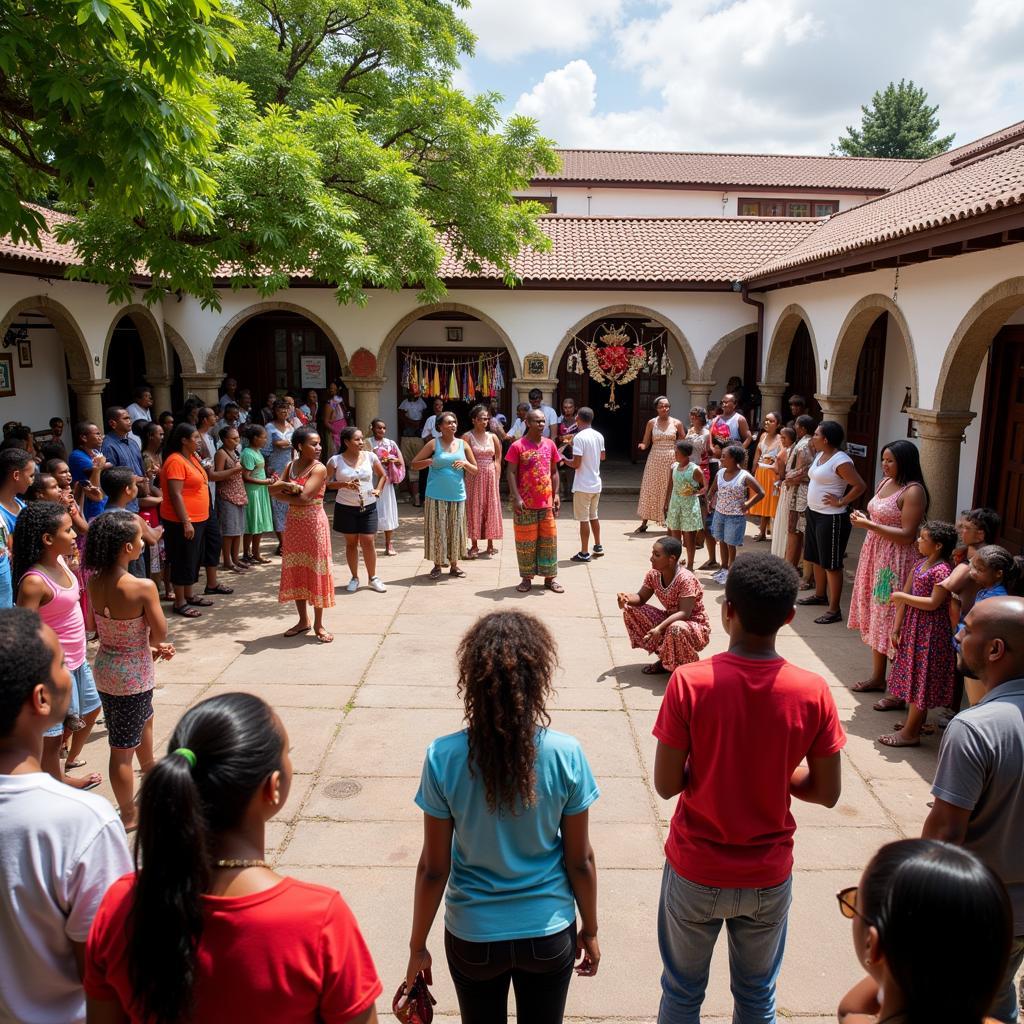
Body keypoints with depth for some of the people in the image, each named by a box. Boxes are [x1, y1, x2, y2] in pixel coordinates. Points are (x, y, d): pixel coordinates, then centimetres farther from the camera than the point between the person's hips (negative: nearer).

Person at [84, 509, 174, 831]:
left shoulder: (94, 581, -7)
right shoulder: (143, 587, -27)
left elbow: (98, 627, 2)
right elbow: (160, 633, -17)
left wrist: (150, 647, 0)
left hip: (105, 667, 7)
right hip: (133, 675, -7)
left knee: (144, 719, 32)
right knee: (123, 748, 7)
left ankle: (149, 772, 57)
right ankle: (128, 817, 24)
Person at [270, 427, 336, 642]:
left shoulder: (319, 468, -12)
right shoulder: (291, 465, 7)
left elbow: (303, 498, -21)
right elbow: (272, 489, 2)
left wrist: (281, 493, -6)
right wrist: (286, 485, -17)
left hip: (314, 524, -6)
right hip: (293, 524, 6)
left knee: (315, 572, -1)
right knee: (296, 571, 11)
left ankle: (318, 624, 9)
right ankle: (303, 620, 23)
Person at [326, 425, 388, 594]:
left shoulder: (370, 456, -1)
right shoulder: (336, 460, -8)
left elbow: (383, 475, 14)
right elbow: (326, 483, -6)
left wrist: (378, 490, -1)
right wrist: (344, 484, -18)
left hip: (368, 506, 1)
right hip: (346, 508, -1)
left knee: (367, 542, -1)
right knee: (351, 543, 8)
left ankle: (373, 578, 13)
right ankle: (354, 578, 21)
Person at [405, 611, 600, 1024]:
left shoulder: (442, 757, -21)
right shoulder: (566, 754, -20)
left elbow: (434, 868, -12)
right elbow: (580, 860, -9)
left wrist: (418, 946, 3)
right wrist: (590, 930, 8)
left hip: (472, 936, 0)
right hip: (549, 933, 0)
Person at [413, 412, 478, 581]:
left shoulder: (463, 444, 7)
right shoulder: (433, 444, 0)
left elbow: (475, 469, 11)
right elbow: (415, 464, 2)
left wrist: (465, 463, -10)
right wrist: (430, 461, -16)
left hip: (457, 495, 3)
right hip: (436, 495, -2)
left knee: (455, 529, 6)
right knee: (437, 529, 0)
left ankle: (454, 565, 17)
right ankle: (437, 565, 12)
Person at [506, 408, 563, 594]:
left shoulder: (550, 444, 7)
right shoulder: (518, 446, -8)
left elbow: (554, 471, 12)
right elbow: (511, 473, -9)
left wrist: (556, 494, 4)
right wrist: (516, 497, -17)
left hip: (547, 503, 4)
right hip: (525, 504, -4)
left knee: (549, 541, 10)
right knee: (526, 542, 5)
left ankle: (550, 578, 20)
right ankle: (526, 578, 17)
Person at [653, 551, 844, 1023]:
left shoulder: (690, 682, -22)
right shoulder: (813, 692, -16)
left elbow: (666, 785, -16)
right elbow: (827, 793, -7)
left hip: (696, 872, -2)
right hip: (769, 876, 2)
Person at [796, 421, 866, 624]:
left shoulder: (840, 461, -20)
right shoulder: (820, 455, 9)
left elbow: (860, 486, -24)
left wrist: (841, 502, -19)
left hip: (831, 518, -10)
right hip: (814, 513, 10)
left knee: (831, 564, -4)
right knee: (816, 559, 21)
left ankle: (834, 610, 3)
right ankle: (820, 595, 39)